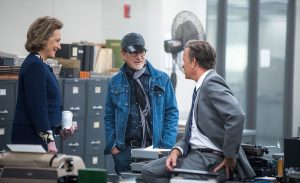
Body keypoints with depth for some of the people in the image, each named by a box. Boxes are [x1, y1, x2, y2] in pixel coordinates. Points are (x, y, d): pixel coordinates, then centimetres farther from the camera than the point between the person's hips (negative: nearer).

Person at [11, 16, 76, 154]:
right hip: (31, 138, -10)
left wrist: (59, 130, 16)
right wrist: (49, 140, -20)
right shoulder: (35, 67, -13)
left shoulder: (39, 65, 18)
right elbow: (36, 107, -19)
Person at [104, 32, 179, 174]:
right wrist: (112, 145, -1)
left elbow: (172, 113, 4)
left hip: (154, 148, -1)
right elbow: (109, 117, 11)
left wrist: (166, 146, -6)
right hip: (124, 149, 1)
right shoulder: (115, 82, 8)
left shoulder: (162, 79, 5)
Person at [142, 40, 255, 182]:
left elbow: (236, 116, -29)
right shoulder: (201, 87, 16)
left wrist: (230, 156, -22)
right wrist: (177, 150, 0)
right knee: (149, 171, 5)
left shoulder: (212, 83, -14)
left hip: (210, 158, -10)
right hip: (193, 152, 10)